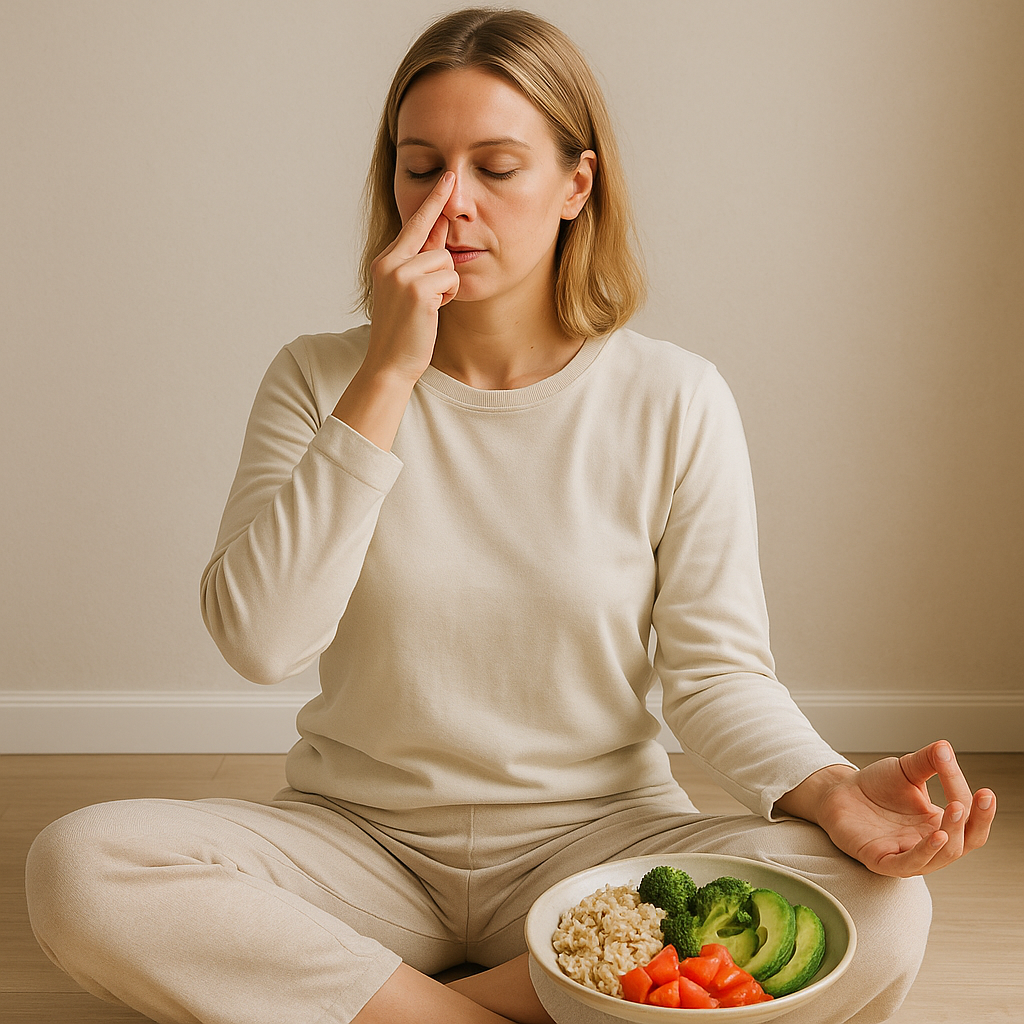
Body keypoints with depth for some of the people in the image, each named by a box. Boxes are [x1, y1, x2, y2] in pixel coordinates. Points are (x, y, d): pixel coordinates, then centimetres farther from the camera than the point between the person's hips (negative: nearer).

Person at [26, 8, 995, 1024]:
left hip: (589, 834, 0)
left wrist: (831, 790, -25)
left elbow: (715, 667, -3)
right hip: (359, 837, 1)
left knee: (878, 909, -26)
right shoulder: (319, 380, -2)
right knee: (78, 866, -25)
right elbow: (258, 639, -15)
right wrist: (389, 372, -18)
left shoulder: (674, 403, -4)